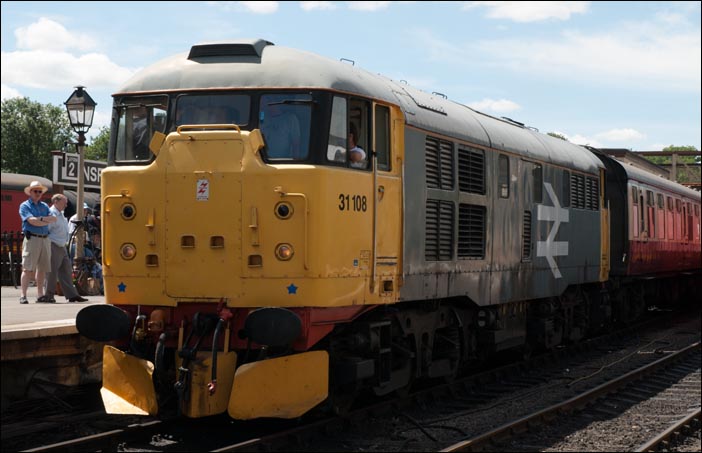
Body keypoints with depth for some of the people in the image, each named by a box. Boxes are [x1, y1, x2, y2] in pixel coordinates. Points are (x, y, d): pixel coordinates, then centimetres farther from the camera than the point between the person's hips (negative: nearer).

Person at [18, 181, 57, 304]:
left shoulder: (44, 206, 19)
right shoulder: (25, 206, 2)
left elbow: (54, 219, 5)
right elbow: (32, 221, -13)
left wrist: (42, 219, -11)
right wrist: (46, 222, -4)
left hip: (45, 239, 6)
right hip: (32, 238, -6)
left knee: (42, 268, 7)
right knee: (28, 268, -7)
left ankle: (40, 294, 12)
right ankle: (23, 295, -6)